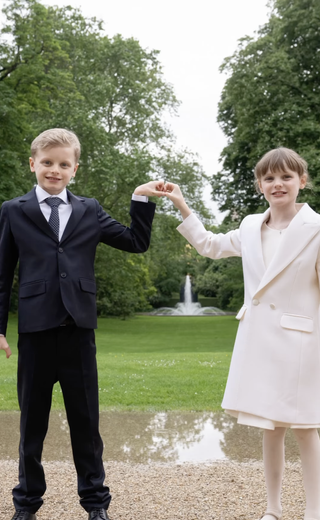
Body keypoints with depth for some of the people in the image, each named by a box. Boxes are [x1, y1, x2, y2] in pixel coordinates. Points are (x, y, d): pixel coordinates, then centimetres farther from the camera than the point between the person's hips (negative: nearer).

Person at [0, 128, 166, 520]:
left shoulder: (89, 211, 9)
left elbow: (136, 243, 9)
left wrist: (141, 201, 1)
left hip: (78, 328, 1)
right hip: (35, 329, -1)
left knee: (85, 420, 9)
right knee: (32, 420, 12)